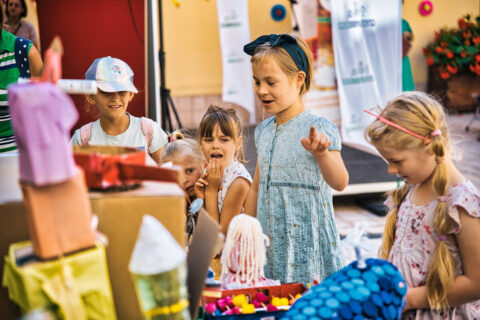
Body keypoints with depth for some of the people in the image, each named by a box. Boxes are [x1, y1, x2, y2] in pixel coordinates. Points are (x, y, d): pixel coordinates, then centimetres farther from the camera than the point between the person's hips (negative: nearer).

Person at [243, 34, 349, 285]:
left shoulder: (317, 128, -12)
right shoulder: (263, 131, 7)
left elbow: (340, 183, -24)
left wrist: (321, 153, -41)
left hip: (308, 244, -6)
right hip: (269, 242, 6)